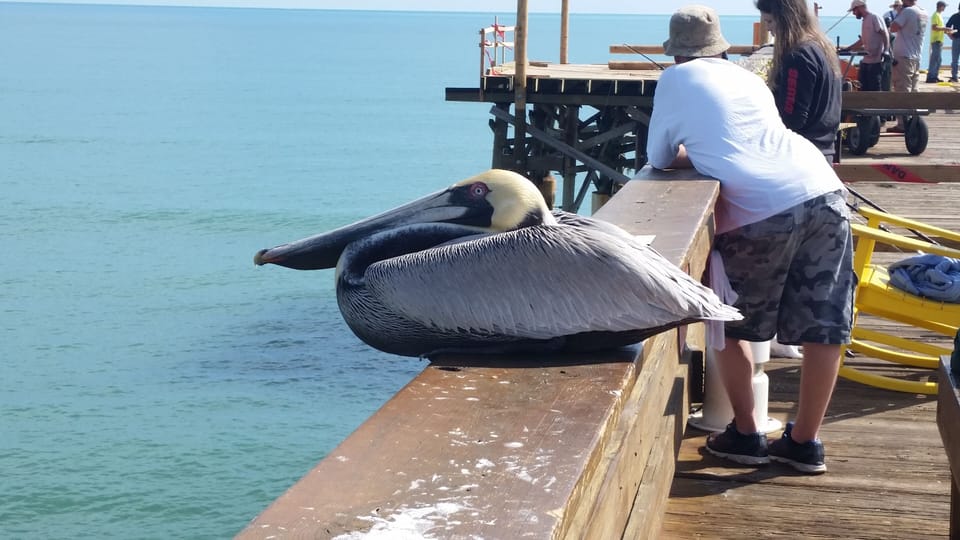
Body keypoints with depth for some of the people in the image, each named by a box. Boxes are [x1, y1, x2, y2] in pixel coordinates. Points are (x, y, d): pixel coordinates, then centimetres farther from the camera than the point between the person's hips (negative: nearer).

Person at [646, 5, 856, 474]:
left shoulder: (676, 78, 13)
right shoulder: (748, 78, 27)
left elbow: (659, 159, 20)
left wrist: (692, 154, 39)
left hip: (761, 212, -5)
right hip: (824, 193, 5)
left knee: (731, 326, 16)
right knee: (824, 328, 12)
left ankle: (745, 435, 21)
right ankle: (804, 442, 19)